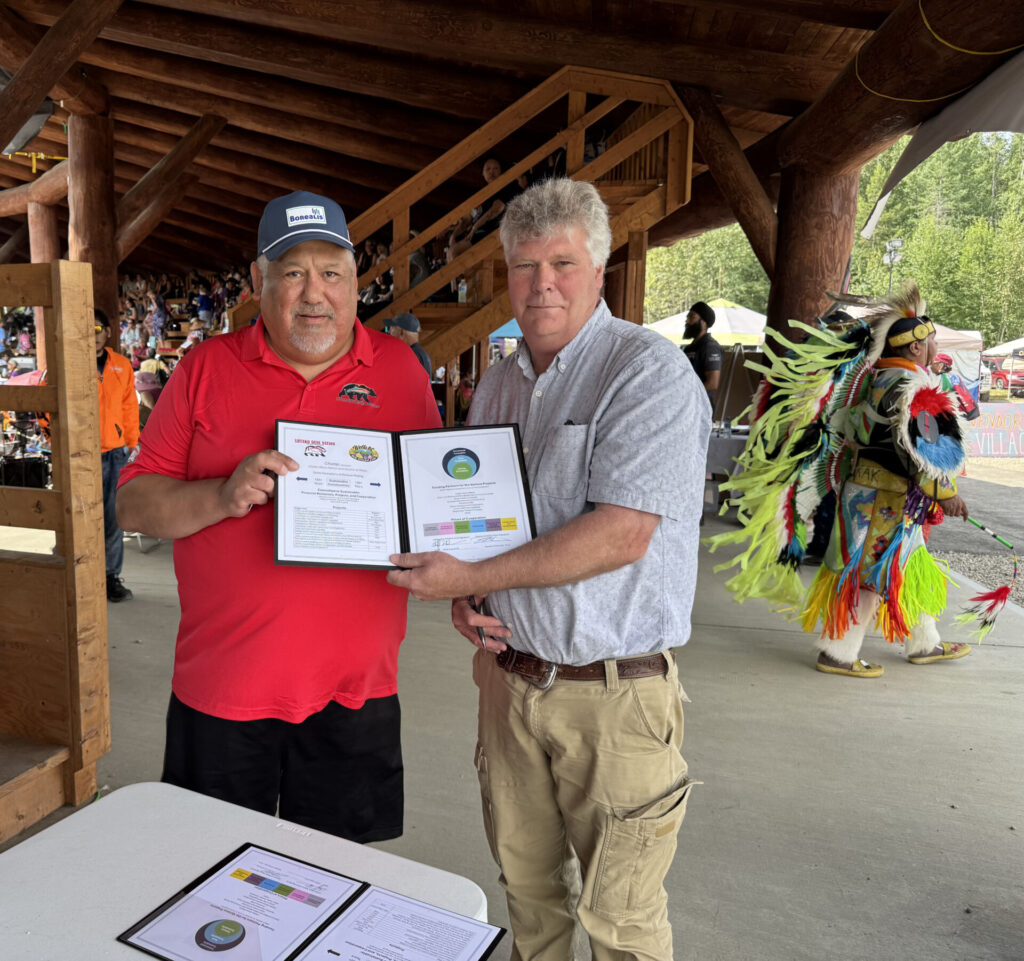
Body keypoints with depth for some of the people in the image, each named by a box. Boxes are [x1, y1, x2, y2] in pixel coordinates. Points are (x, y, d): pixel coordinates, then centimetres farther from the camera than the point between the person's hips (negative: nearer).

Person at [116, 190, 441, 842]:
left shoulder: (400, 368, 3)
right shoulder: (207, 367, 1)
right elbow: (135, 504, 1)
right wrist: (223, 497, -18)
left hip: (355, 687, 1)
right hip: (222, 686, 0)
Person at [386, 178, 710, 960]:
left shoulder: (651, 373, -12)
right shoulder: (497, 385, 10)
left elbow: (622, 534, -23)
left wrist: (476, 578, -19)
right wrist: (463, 598, 0)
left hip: (615, 692, -6)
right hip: (509, 676, 6)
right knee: (524, 882, 21)